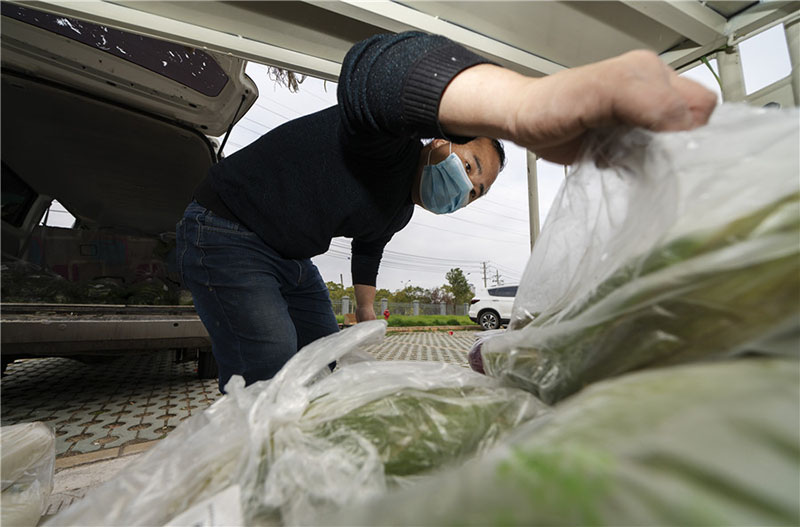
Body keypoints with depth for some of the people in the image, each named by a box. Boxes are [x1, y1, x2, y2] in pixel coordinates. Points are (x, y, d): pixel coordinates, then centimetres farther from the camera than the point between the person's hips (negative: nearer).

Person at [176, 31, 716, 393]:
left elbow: (368, 251, 23)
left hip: (289, 261, 8)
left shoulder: (397, 214, 5)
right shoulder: (390, 150, -23)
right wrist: (529, 103, -68)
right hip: (226, 233, -8)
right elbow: (374, 70, -47)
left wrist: (367, 322, 33)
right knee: (270, 378, -19)